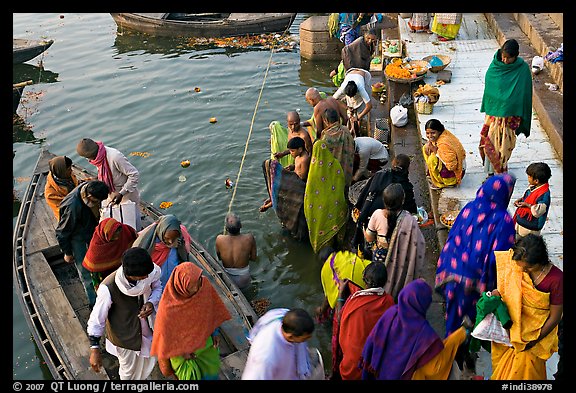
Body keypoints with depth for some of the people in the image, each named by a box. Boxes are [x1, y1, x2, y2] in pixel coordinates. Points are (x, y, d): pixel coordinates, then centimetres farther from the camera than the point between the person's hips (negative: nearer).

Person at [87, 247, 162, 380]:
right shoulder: (108, 289, -37)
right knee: (129, 370, 24)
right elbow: (97, 318, -23)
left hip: (147, 328, 4)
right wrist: (94, 348, -19)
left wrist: (152, 303, -23)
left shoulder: (150, 272, -26)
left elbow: (157, 287, -3)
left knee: (149, 361, 29)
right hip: (125, 337, -4)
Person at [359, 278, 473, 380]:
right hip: (407, 376, -4)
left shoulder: (391, 313, -20)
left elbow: (372, 340, -11)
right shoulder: (423, 330, -31)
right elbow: (440, 351, -19)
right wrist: (462, 332, -13)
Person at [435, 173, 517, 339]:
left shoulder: (468, 208, -4)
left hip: (455, 274, 4)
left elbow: (452, 238, 1)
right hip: (479, 280, -4)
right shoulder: (503, 220, -17)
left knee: (454, 314, 21)